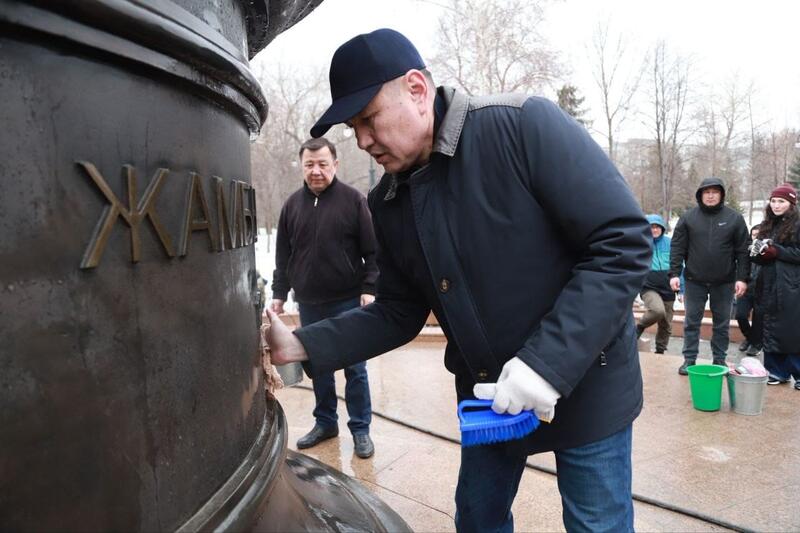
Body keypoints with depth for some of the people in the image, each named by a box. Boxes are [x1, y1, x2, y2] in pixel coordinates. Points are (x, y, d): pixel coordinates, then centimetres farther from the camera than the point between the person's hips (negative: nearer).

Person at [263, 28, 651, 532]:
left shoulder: (526, 126, -20)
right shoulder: (388, 202, -1)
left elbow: (625, 242, -22)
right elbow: (398, 313, 5)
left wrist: (547, 363, -28)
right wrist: (302, 345, -9)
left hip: (584, 384, -5)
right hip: (486, 394, 6)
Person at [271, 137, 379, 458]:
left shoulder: (353, 200, -4)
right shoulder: (292, 204, 7)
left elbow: (373, 251, -5)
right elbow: (283, 255, 12)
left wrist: (369, 289, -13)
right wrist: (279, 293, 9)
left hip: (348, 301, -3)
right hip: (308, 303, 4)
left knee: (354, 368, 5)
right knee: (318, 367, 14)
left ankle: (360, 429, 18)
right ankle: (325, 422, 30)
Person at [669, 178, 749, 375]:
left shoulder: (734, 218, 0)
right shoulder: (688, 217, 0)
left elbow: (742, 251, 0)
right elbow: (677, 247, 0)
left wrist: (742, 278, -6)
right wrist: (674, 273, -7)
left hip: (724, 281, 0)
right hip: (694, 280, 0)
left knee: (722, 323, 9)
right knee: (692, 321, 6)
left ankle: (719, 360, 21)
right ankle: (689, 359, 15)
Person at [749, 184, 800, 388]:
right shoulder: (767, 226, 15)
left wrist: (776, 251, -17)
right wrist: (758, 253, -2)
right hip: (768, 286, 6)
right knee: (770, 331, 9)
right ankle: (776, 371, 18)